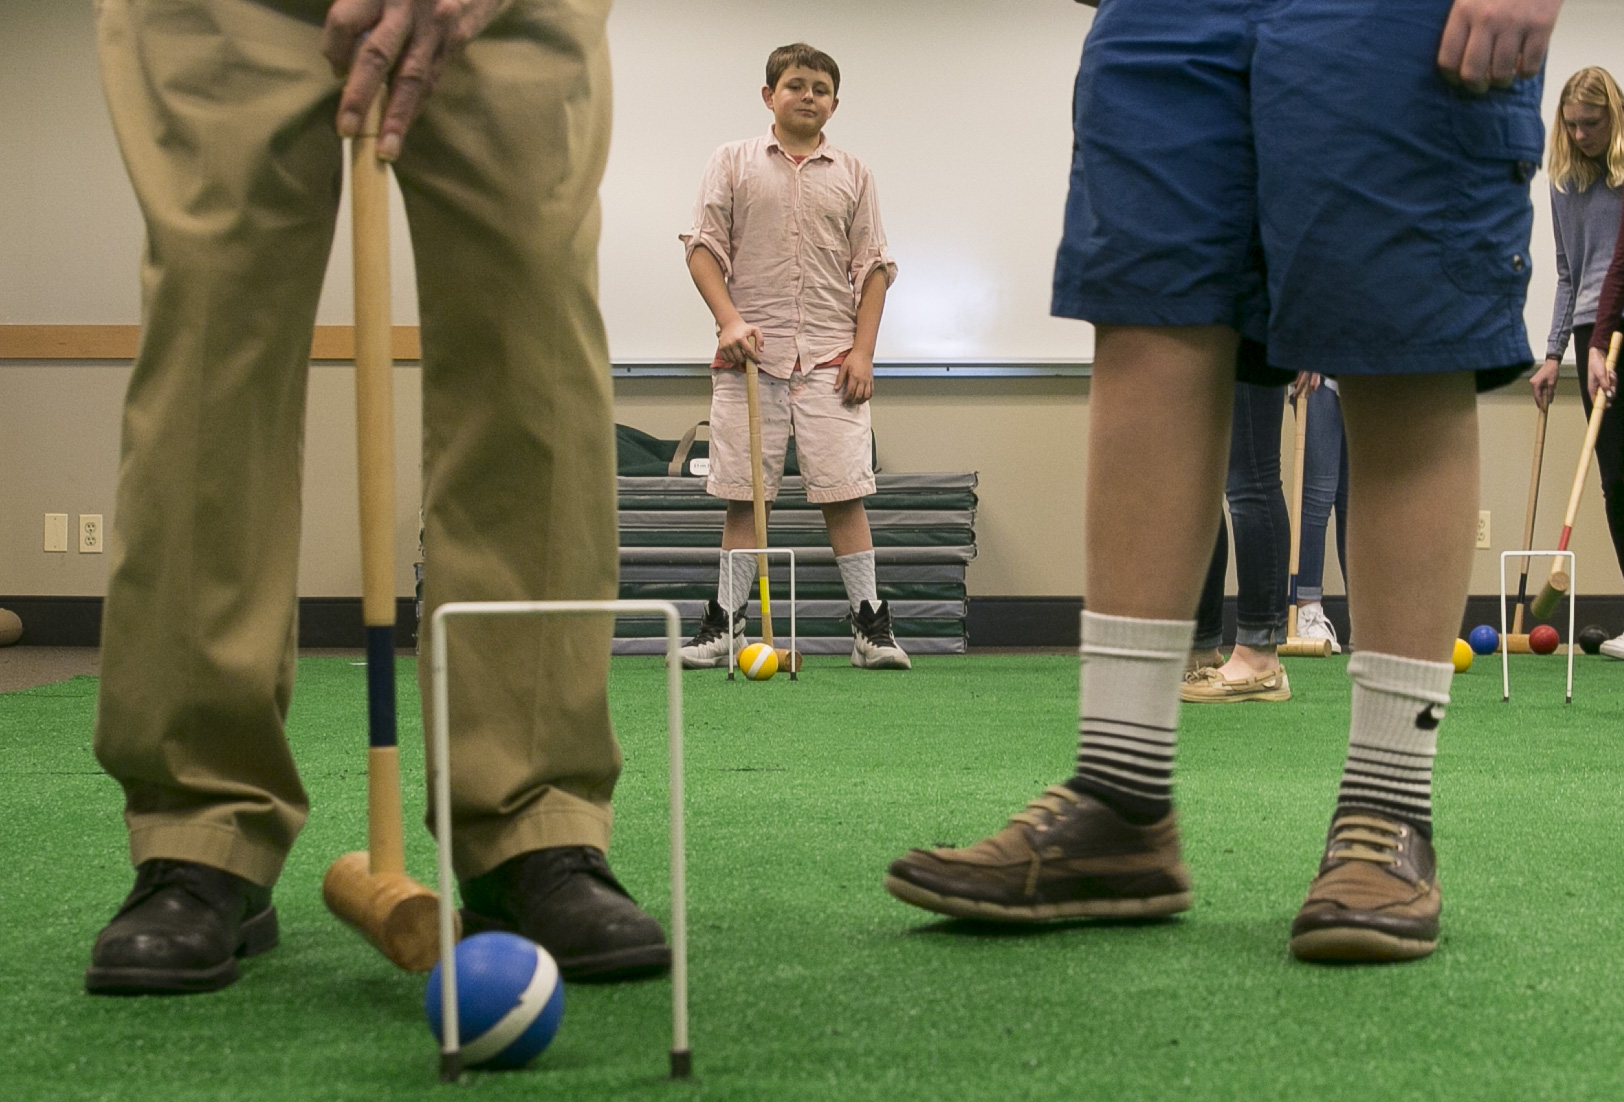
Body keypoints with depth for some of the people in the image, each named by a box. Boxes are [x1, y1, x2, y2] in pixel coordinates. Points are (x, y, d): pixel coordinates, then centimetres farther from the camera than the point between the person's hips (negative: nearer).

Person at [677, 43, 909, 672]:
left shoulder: (852, 175, 13)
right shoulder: (733, 163, 10)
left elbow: (872, 266, 11)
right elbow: (703, 245, 5)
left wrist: (863, 349, 1)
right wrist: (729, 319, -10)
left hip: (831, 357, 0)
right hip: (750, 354, 0)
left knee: (843, 492, -5)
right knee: (744, 496, 1)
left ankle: (870, 626, -1)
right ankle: (725, 625, 8)